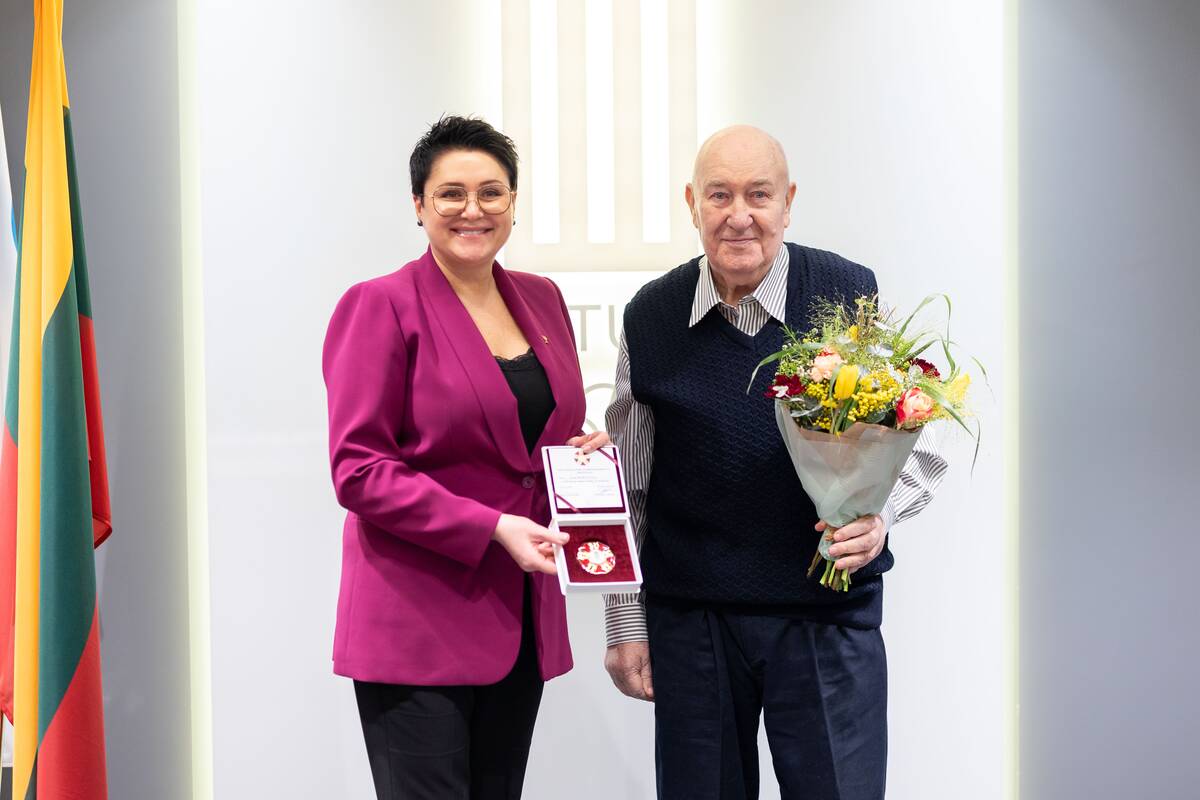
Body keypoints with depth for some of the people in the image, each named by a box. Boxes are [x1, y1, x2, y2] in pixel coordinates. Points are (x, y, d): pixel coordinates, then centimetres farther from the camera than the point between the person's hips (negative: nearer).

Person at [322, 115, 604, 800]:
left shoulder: (542, 300, 12)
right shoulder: (381, 306, -7)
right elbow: (358, 470, -12)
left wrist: (584, 451, 0)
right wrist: (492, 528, -19)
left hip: (523, 613, 6)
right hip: (417, 624, -6)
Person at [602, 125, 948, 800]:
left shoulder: (850, 297, -4)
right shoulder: (650, 319, 1)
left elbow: (918, 445, 3)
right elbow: (627, 489, 8)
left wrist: (877, 514, -17)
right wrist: (625, 624, 7)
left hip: (828, 617, -1)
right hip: (688, 616, 2)